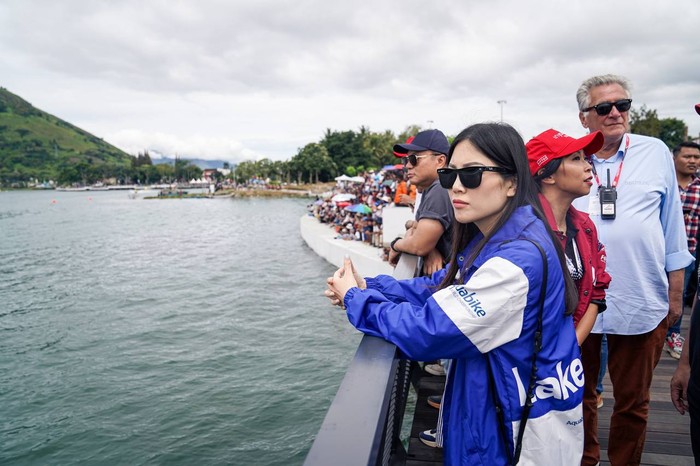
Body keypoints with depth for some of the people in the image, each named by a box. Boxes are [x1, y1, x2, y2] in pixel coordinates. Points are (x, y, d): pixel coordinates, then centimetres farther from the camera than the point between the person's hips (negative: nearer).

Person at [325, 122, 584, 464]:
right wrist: (366, 287, -8)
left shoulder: (518, 257, -30)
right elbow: (441, 288, 5)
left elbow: (427, 333, -30)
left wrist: (355, 299, -15)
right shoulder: (494, 238, 1)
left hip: (523, 432, -8)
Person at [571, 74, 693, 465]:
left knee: (633, 403, 13)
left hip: (641, 303, 0)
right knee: (579, 395, 16)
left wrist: (675, 293, 6)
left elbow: (672, 225, 6)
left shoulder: (656, 153, 2)